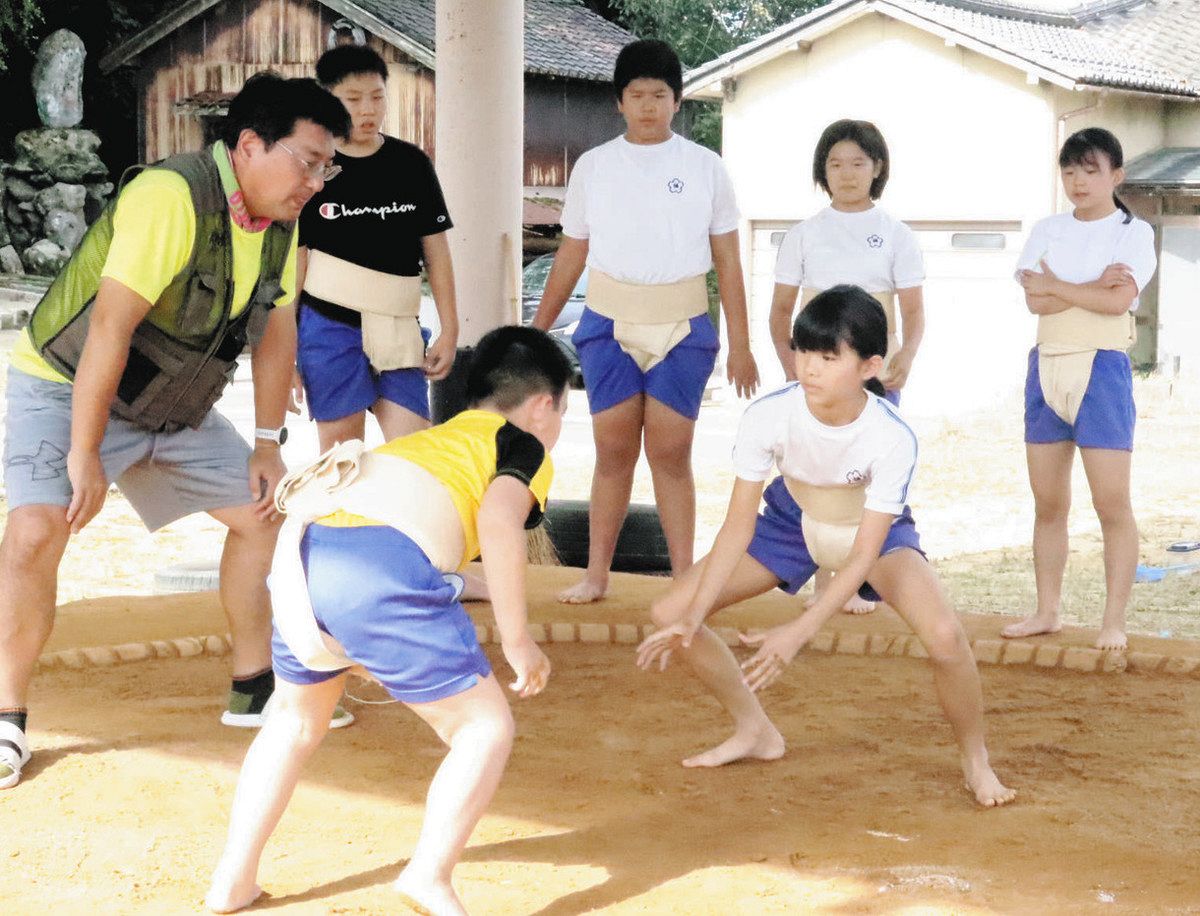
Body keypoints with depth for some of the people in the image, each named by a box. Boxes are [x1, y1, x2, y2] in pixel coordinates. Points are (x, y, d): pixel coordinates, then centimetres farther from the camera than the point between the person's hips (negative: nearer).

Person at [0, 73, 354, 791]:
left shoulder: (281, 222, -4)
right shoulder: (171, 197, -30)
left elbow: (276, 328, 7)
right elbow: (111, 325, -33)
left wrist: (270, 442, 5)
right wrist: (85, 455, -31)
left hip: (175, 406, 8)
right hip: (68, 387, -8)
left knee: (264, 512, 6)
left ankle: (255, 689, 20)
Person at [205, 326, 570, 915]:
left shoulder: (432, 438, 36)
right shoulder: (527, 448, 18)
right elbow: (499, 518, -4)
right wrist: (517, 639, -2)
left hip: (303, 557, 7)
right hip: (385, 568, -7)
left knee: (297, 720, 30)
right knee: (485, 728, 10)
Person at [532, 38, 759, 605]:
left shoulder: (704, 167, 2)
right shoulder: (594, 166, 5)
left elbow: (728, 262, 4)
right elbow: (570, 256, 11)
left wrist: (741, 345, 2)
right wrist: (536, 332, 11)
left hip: (682, 326, -1)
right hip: (610, 323, 1)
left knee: (670, 452, -2)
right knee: (614, 450, 0)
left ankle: (685, 577, 4)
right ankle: (595, 575, 8)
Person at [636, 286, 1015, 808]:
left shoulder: (892, 437, -34)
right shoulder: (768, 416, -29)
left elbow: (864, 555, -32)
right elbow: (739, 524, -21)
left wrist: (799, 632, -41)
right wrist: (692, 617, -27)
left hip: (875, 531, -3)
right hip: (791, 521, 3)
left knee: (944, 637, -30)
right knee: (671, 615, -8)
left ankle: (976, 762, -2)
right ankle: (755, 732, 15)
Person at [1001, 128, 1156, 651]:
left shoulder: (1134, 232, 0)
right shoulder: (1048, 231, 10)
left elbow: (1119, 299, -15)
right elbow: (1033, 300, -5)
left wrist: (1055, 286, -7)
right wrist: (1095, 285, -13)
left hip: (1102, 369, -4)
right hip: (1047, 367, 4)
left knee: (1111, 503, -6)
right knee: (1048, 503, 9)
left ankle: (1114, 622, -1)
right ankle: (1047, 612, 17)